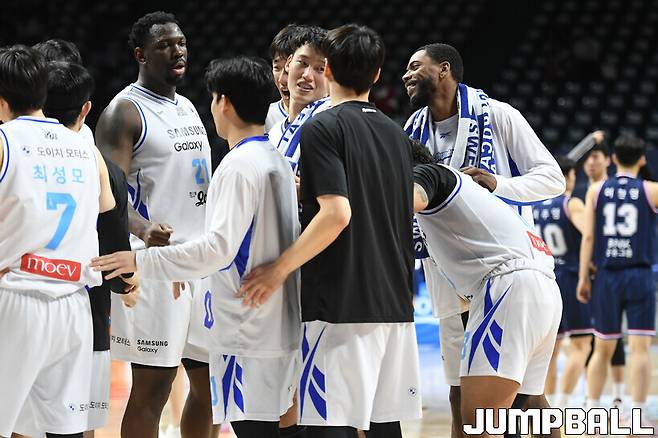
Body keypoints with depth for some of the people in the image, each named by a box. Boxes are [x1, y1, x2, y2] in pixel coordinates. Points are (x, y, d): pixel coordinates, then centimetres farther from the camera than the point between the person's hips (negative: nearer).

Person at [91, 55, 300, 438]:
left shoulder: (239, 165, -14)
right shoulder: (278, 162, 15)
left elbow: (219, 248, -21)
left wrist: (141, 262, -16)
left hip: (248, 334, -9)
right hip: (278, 327, 9)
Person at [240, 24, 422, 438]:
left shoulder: (323, 128, -8)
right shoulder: (396, 134, 14)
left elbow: (336, 214, -19)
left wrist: (279, 269, -13)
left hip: (341, 305, -7)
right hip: (394, 303, 8)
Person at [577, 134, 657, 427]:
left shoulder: (596, 190, 4)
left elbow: (588, 236, 0)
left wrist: (583, 277, 3)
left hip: (606, 276, 2)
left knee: (602, 349, 12)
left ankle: (591, 413, 13)